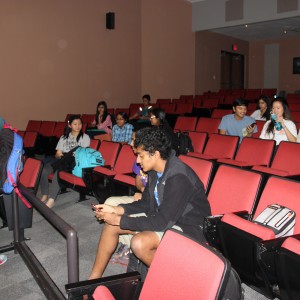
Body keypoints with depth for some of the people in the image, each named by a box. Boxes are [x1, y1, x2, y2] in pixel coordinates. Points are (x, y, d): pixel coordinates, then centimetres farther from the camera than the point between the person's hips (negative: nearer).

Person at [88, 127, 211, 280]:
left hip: (188, 227, -9)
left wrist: (120, 220, -23)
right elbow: (146, 204, 10)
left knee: (139, 243, -32)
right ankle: (94, 278, 12)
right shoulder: (155, 170, -2)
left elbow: (163, 222, -29)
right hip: (163, 217, 9)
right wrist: (115, 210, -4)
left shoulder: (178, 177, -29)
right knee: (111, 224, 0)